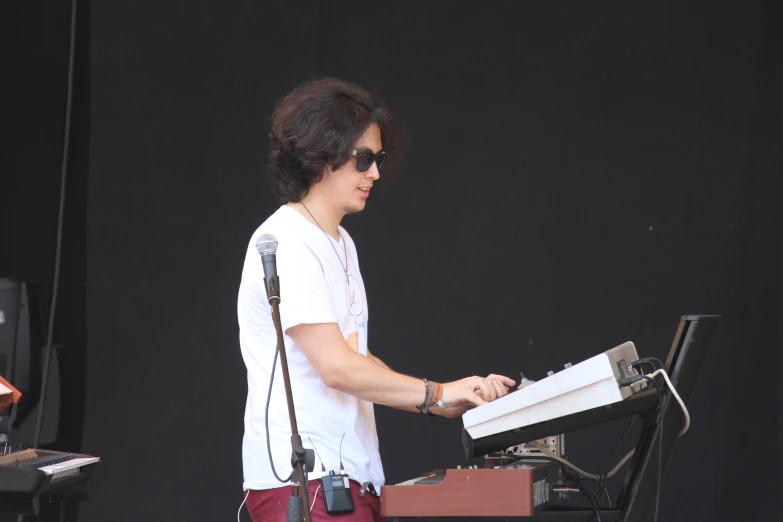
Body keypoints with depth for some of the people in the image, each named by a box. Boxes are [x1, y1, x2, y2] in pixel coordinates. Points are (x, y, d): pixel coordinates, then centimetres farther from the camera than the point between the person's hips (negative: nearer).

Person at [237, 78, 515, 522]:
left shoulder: (341, 243, 20)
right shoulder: (287, 245, -12)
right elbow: (336, 366, -18)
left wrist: (434, 403, 8)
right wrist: (437, 392, -14)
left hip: (353, 477, 9)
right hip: (303, 479, -9)